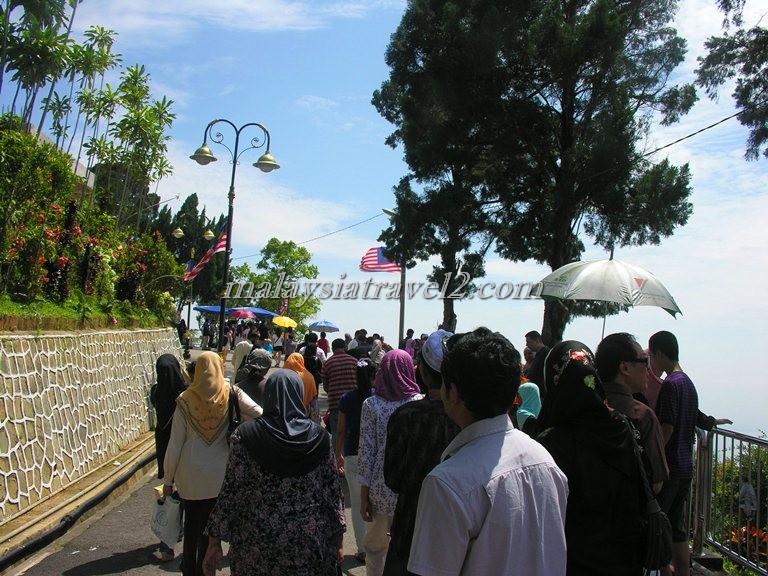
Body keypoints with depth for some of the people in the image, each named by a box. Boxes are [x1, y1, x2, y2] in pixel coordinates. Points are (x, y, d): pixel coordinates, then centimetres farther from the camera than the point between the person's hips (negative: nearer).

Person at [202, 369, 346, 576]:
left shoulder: (245, 435, -10)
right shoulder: (319, 438, -7)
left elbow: (231, 491, -10)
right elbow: (333, 491, -3)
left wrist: (214, 541, -2)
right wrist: (338, 540, 7)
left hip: (258, 542, 0)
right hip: (309, 540, 1)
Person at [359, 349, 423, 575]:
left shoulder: (372, 404, -7)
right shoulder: (421, 403, -6)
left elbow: (367, 452, -7)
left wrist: (364, 495, 0)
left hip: (382, 488, -1)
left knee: (375, 545, 19)